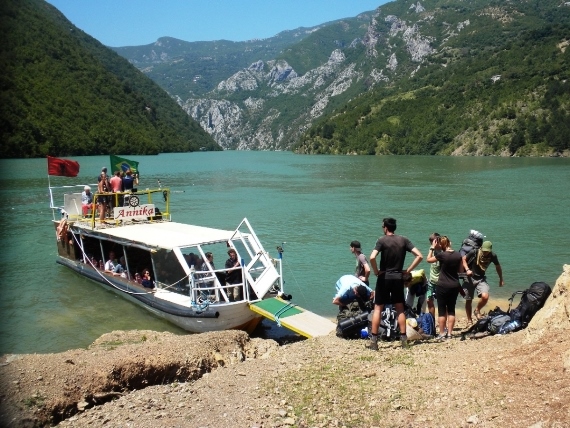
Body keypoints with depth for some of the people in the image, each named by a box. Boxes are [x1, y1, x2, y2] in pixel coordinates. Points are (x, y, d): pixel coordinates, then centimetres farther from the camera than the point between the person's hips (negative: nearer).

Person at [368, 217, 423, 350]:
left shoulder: (382, 240, -8)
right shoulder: (404, 240, 4)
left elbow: (372, 257, -24)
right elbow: (419, 256, -1)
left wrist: (376, 271, -9)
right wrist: (408, 270, 2)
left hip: (384, 278, -3)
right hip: (398, 278, 3)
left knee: (378, 308, 3)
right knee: (400, 309, 14)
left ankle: (374, 340, 2)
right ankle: (404, 339, 13)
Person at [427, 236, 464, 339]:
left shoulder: (441, 255, -15)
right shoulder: (458, 255, -1)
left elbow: (428, 259, 2)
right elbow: (460, 270, 9)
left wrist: (432, 248, 6)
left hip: (442, 286, -4)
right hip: (455, 286, 4)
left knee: (442, 310, 4)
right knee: (451, 310, 11)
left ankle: (442, 334, 6)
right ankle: (449, 334, 12)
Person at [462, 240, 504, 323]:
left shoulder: (493, 256, -9)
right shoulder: (474, 252, -17)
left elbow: (498, 266, 10)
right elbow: (464, 259, -5)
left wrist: (501, 279, 17)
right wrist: (467, 270, -20)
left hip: (481, 279, 1)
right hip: (470, 278, -1)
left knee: (485, 296, -23)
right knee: (468, 300, 4)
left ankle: (477, 311, 7)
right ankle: (469, 320, 22)